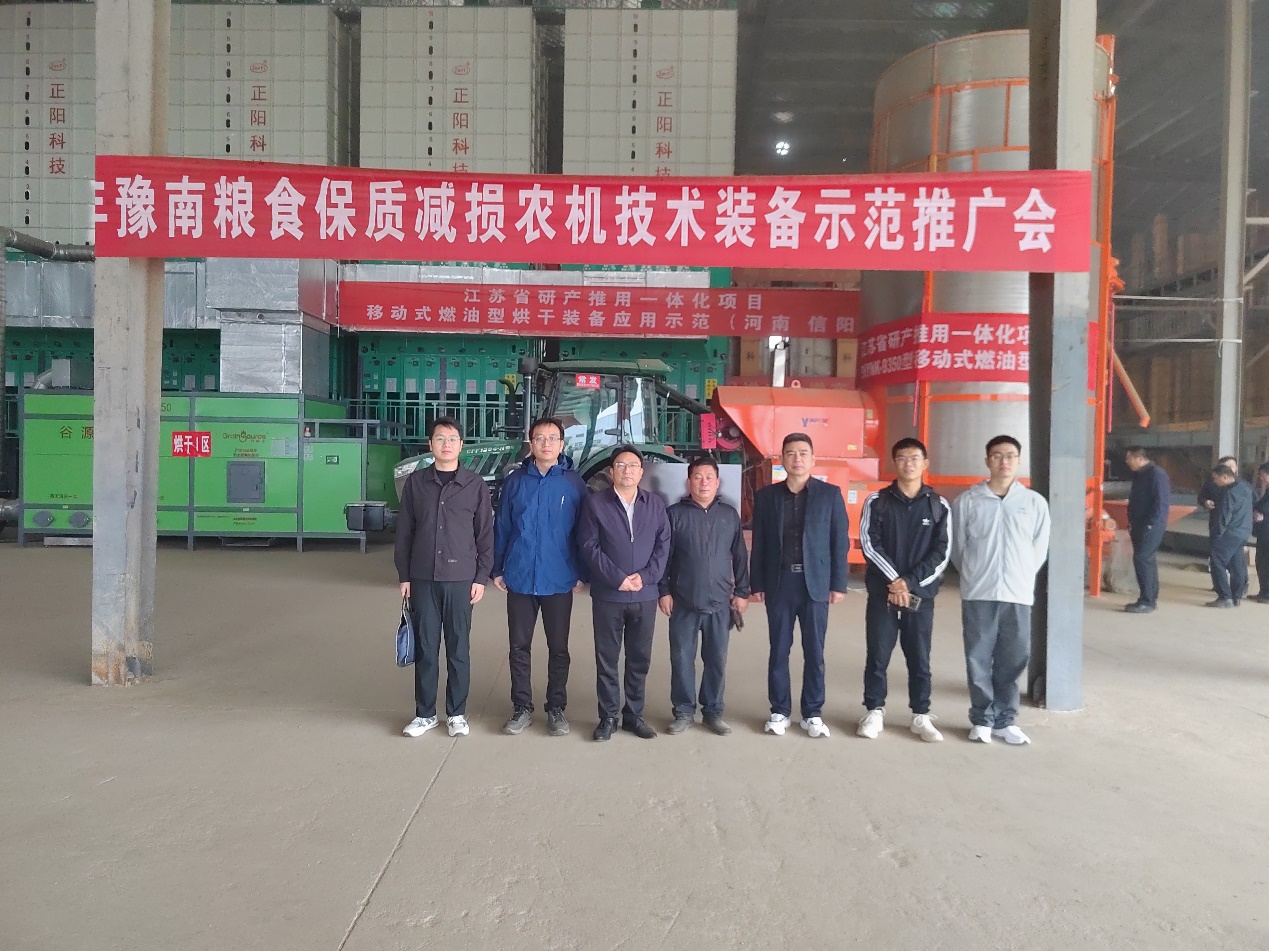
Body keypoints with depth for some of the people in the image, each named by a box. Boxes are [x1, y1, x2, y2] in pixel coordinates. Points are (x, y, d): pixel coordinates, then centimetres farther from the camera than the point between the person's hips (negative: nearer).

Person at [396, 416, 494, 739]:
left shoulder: (475, 485, 2)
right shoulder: (415, 482, 5)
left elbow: (485, 534, 2)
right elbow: (404, 531, 7)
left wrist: (481, 577, -3)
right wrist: (403, 575, 3)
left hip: (461, 579, -1)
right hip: (423, 579, 1)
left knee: (458, 649, 6)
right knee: (425, 649, 7)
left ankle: (457, 713, 18)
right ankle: (424, 713, 18)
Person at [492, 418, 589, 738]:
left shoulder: (574, 482, -3)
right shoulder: (515, 481, 1)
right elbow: (501, 527, 4)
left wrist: (582, 573, -1)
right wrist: (497, 570, 3)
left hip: (559, 581, -1)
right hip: (519, 579, 1)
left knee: (558, 648, 10)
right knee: (519, 646, 10)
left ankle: (556, 708, 23)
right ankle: (522, 707, 23)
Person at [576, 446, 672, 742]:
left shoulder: (655, 504, 7)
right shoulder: (595, 503, -2)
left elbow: (663, 545, 4)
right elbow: (589, 547, -7)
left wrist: (646, 576, -10)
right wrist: (617, 579, -14)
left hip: (645, 595, 2)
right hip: (607, 595, -2)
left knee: (640, 658, 10)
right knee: (606, 658, 6)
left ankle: (634, 714, 23)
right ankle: (608, 716, 17)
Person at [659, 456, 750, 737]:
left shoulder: (729, 515, 6)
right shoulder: (675, 513, -1)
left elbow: (740, 557, 9)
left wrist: (741, 592, 6)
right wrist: (664, 591, -4)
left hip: (720, 602, 2)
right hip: (683, 602, -2)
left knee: (717, 659, 8)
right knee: (682, 658, 5)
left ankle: (713, 711, 21)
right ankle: (683, 711, 17)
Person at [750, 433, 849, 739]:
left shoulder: (830, 494, 1)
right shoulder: (766, 496, 4)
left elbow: (840, 541, 1)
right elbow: (759, 544, 5)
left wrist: (838, 584, -4)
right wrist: (756, 584, 2)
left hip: (815, 583, -1)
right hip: (779, 583, 1)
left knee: (814, 653, 6)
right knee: (778, 651, 7)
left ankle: (813, 714, 18)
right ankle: (779, 711, 19)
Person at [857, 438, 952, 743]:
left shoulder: (939, 505, 5)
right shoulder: (876, 501, 3)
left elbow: (941, 553, -1)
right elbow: (869, 544, -4)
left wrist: (910, 582, -11)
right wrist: (895, 580, -14)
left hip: (921, 594, 0)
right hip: (882, 592, 0)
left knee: (919, 658, 6)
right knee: (878, 656, 4)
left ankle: (921, 716, 18)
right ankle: (875, 712, 16)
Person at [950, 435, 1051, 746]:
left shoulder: (1035, 502, 3)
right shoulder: (967, 501, -1)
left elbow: (1040, 549, 9)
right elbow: (957, 546, 4)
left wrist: (1021, 577, 8)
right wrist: (975, 575, 7)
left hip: (1018, 594, 1)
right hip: (978, 594, -1)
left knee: (1014, 659, 7)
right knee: (979, 659, 4)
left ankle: (1004, 720, 21)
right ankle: (982, 720, 17)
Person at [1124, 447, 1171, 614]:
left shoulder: (1156, 474, -15)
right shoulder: (1139, 475, 14)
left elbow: (1162, 502, -19)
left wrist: (1150, 524, -20)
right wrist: (1132, 522, 13)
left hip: (1152, 526, -9)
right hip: (1140, 525, 9)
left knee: (1142, 559, -11)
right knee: (1148, 560, 13)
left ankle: (1147, 602, -8)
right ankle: (1151, 598, 21)